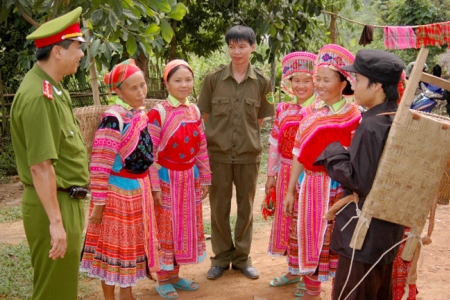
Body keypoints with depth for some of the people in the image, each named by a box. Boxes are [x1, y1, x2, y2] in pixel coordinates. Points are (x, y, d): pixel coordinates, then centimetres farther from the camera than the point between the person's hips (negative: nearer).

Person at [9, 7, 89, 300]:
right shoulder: (38, 95, -21)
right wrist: (55, 221, -25)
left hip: (68, 201, 9)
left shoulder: (54, 89, 10)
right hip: (53, 207, -9)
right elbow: (40, 166, -25)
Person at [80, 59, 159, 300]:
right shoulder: (113, 119, -21)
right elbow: (99, 166, -21)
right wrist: (99, 203, -19)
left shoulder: (141, 115, 4)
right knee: (114, 244, 5)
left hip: (139, 189, 8)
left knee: (133, 242, 17)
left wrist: (148, 188, 18)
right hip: (117, 191, -8)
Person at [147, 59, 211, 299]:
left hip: (190, 178, 6)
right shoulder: (158, 113, -14)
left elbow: (201, 148, 9)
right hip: (167, 179, -6)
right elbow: (151, 153, -15)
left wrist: (204, 178, 9)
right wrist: (154, 186, -16)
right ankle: (163, 280, 19)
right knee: (166, 228, 4)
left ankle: (174, 275, 29)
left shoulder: (194, 111, 5)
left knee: (187, 226, 13)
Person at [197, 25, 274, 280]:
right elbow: (205, 116, 3)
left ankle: (242, 257, 27)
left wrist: (248, 138, 0)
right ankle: (222, 257, 25)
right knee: (219, 208, 8)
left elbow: (260, 119, 7)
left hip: (249, 153, 1)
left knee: (246, 207, 11)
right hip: (218, 153, 0)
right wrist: (216, 137, -1)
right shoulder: (214, 78, -4)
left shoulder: (262, 81, -2)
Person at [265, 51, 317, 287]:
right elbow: (275, 144, 10)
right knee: (288, 221, 14)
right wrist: (271, 174, 10)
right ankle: (293, 270, 31)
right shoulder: (283, 109, 7)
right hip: (286, 173, 5)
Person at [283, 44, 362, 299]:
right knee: (311, 238, 11)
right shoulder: (313, 112, 4)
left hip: (339, 187, -4)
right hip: (311, 185, 4)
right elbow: (299, 154, 6)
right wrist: (291, 190, 7)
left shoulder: (355, 117, -9)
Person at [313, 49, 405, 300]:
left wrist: (332, 152, -11)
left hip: (365, 232, -9)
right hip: (389, 227, 9)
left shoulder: (371, 127, -23)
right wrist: (350, 150, 14)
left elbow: (359, 181, -22)